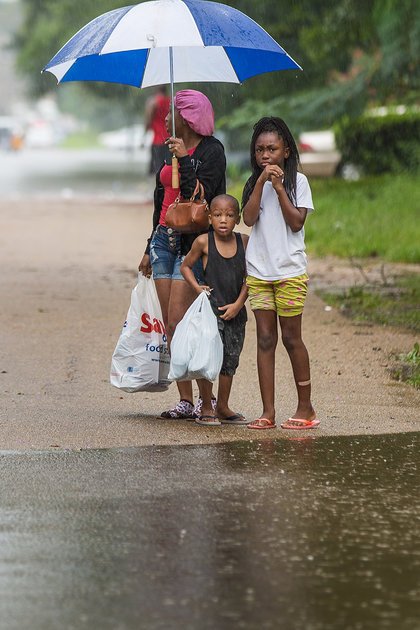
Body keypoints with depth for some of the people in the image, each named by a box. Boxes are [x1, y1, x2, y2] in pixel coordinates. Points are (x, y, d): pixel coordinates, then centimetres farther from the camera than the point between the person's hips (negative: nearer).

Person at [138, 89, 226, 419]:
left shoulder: (211, 150, -7)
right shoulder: (173, 150, 17)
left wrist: (183, 159, -19)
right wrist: (150, 249, 23)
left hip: (191, 240, -8)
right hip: (164, 239, 8)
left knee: (178, 321, -14)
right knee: (170, 326, 3)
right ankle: (186, 401, 6)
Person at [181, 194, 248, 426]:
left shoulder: (244, 241, 1)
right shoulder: (204, 242, -7)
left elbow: (249, 277, 5)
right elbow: (185, 266, 6)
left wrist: (238, 304, -5)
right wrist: (197, 287, -9)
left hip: (235, 311, 4)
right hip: (210, 308, -4)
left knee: (230, 359, 11)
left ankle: (223, 407, 23)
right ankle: (206, 409, 5)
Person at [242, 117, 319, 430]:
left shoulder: (298, 181, 1)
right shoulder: (254, 183, 9)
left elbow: (296, 222, -9)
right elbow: (249, 219, -6)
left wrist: (279, 187, -13)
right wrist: (261, 182, -13)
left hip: (290, 271, -3)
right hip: (258, 271, 3)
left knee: (291, 337, 0)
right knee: (265, 339, 1)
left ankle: (306, 407, 10)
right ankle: (268, 412, 1)